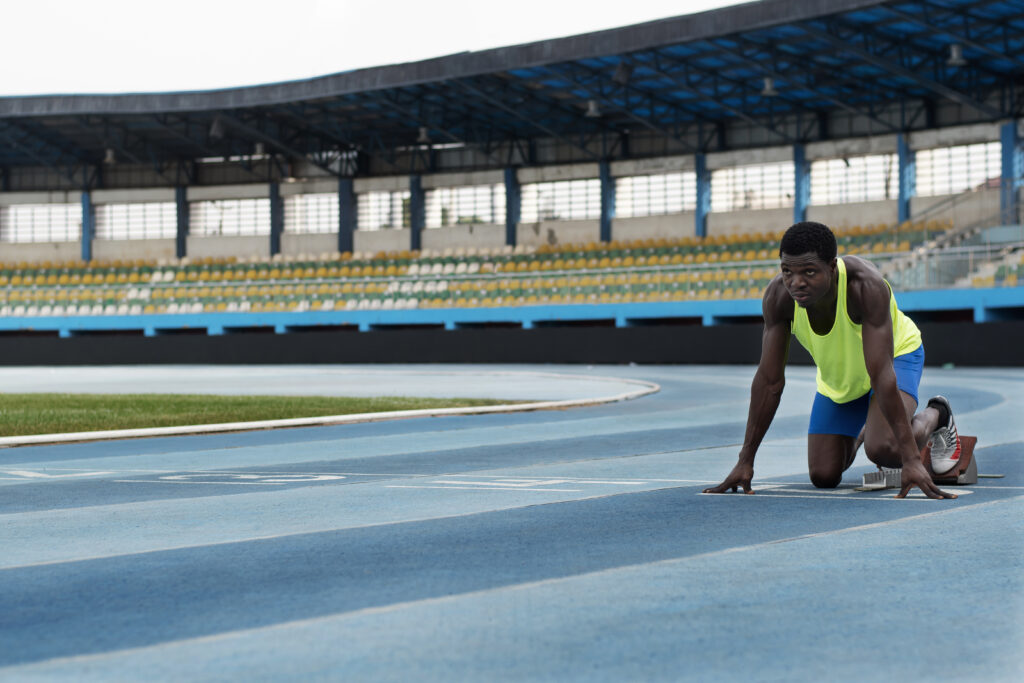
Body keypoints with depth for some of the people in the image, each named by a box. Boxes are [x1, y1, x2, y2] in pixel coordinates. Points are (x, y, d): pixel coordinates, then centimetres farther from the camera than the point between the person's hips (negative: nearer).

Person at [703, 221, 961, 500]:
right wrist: (745, 461, -23)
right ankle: (857, 434, 35)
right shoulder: (778, 295, -29)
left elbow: (882, 376, -43)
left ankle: (935, 415, 3)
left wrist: (912, 460, -46)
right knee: (823, 476, 0)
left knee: (883, 449, -31)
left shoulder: (867, 286, -41)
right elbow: (769, 381, -22)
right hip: (837, 374, 4)